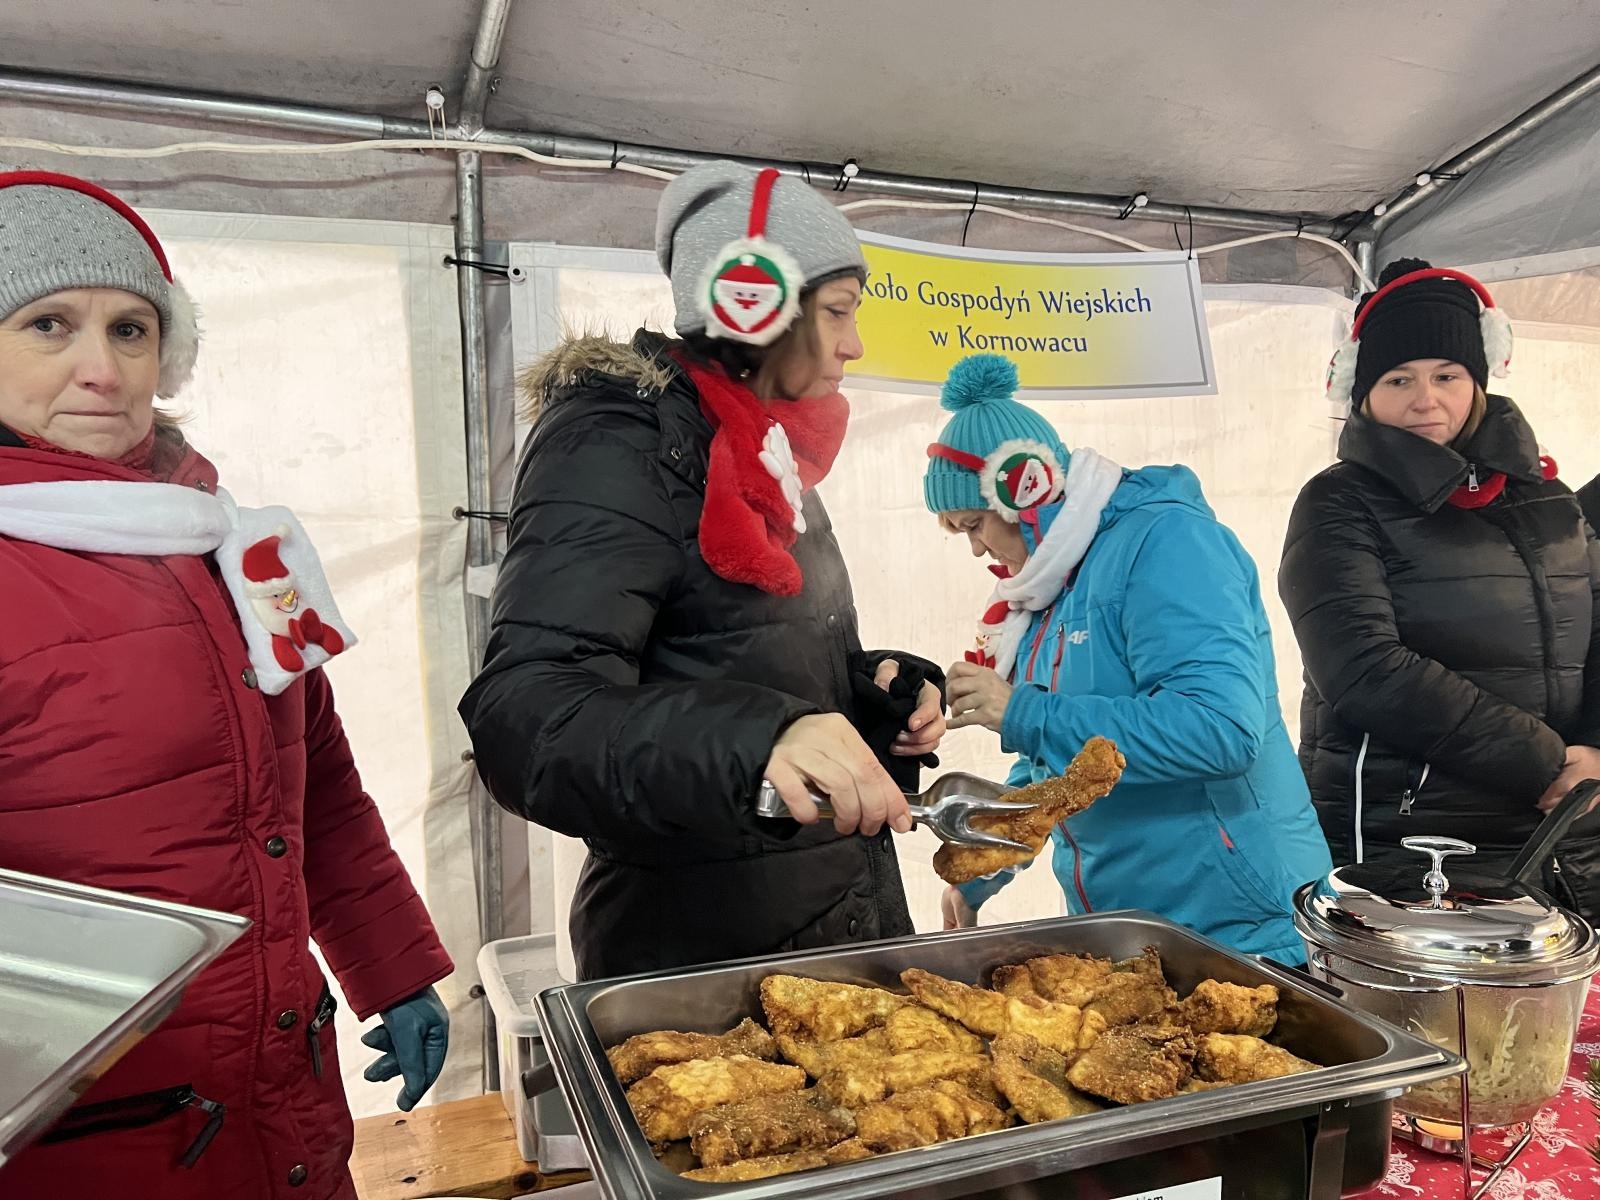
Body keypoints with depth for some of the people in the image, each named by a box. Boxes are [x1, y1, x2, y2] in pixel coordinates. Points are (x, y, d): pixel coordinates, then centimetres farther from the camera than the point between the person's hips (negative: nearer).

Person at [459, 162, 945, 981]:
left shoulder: (765, 459, 12)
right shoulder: (618, 443, -16)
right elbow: (523, 718, -27)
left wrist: (877, 688, 1)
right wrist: (750, 743, -43)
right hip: (701, 960, -8)